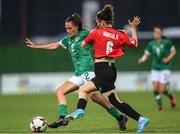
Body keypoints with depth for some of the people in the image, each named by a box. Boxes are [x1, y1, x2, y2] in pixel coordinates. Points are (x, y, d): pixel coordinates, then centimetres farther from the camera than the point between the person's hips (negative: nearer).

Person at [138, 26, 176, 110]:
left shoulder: (166, 42, -8)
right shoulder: (151, 44, 1)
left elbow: (173, 51, 2)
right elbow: (146, 55, 7)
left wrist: (168, 58, -13)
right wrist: (142, 60, -14)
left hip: (165, 68, -4)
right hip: (155, 68, 4)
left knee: (162, 89, -8)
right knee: (155, 88, -7)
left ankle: (171, 97, 24)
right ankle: (159, 105, 13)